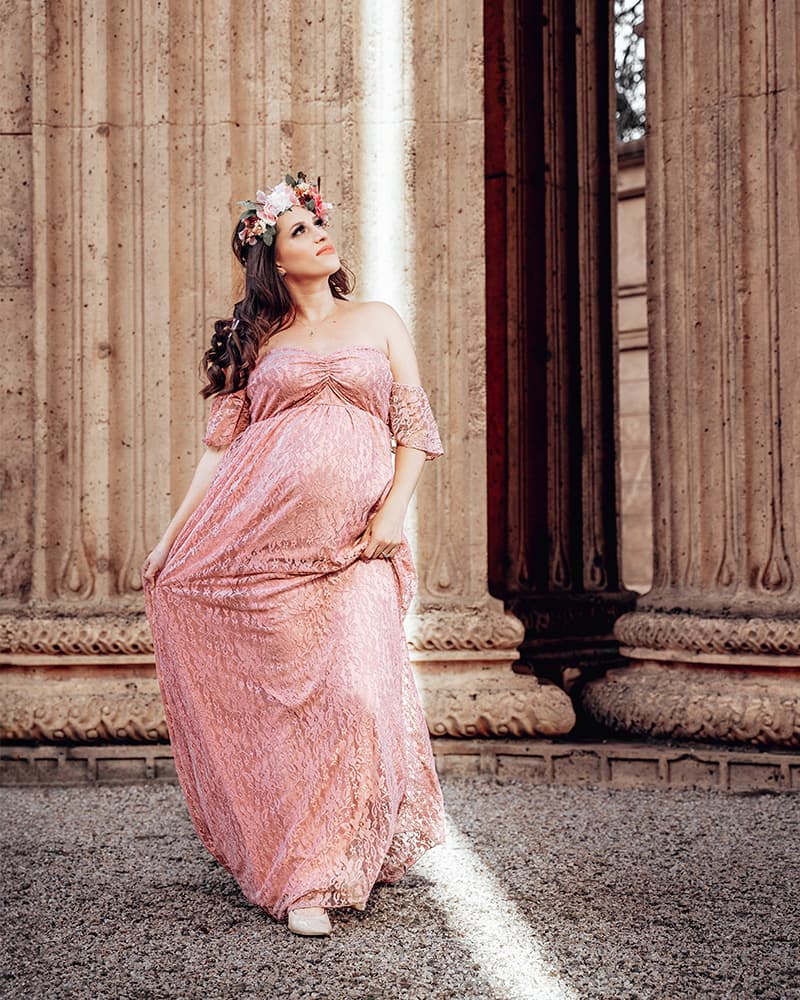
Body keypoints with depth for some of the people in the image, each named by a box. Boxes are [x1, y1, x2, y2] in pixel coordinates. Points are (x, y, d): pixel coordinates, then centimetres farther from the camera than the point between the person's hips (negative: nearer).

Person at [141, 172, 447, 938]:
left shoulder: (378, 321, 15)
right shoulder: (259, 340, 15)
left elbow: (416, 426, 10)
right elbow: (221, 443, 11)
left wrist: (396, 507, -5)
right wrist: (174, 531, 2)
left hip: (351, 543, -1)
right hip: (262, 530, 1)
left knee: (352, 691, -13)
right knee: (278, 696, -1)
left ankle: (321, 873, -2)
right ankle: (290, 866, 14)